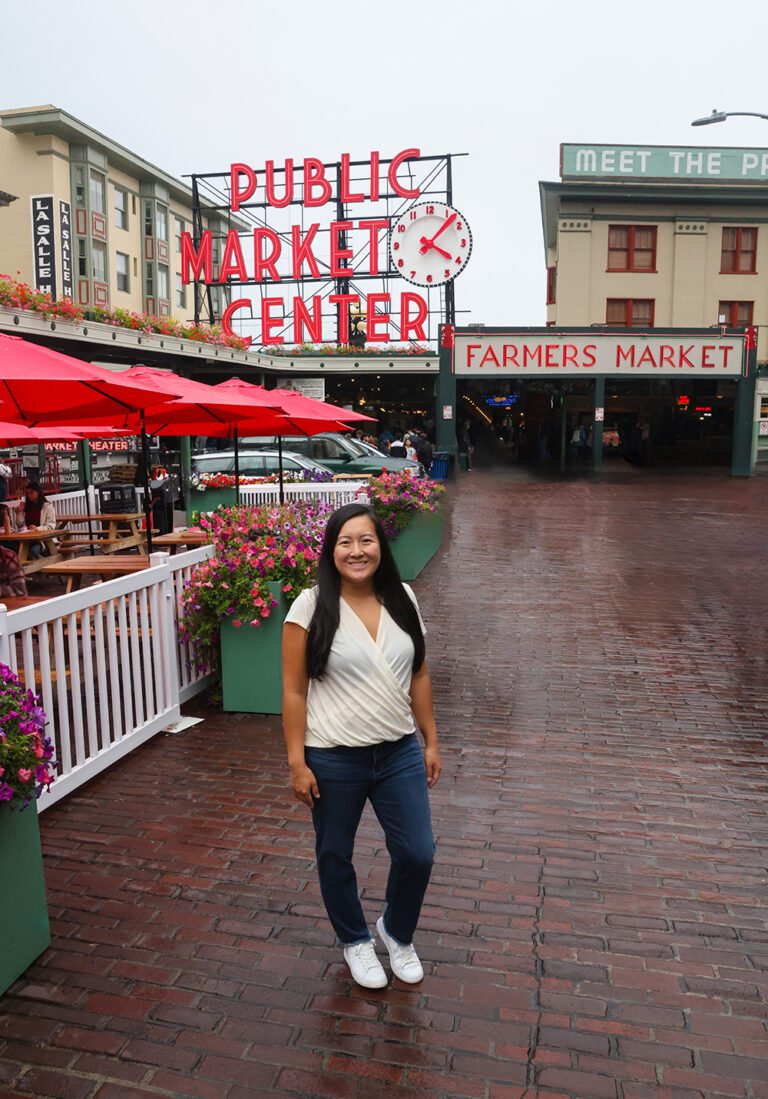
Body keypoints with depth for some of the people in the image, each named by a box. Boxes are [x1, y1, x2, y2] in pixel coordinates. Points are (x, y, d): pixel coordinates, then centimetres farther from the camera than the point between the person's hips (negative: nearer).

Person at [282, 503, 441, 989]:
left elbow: (418, 678, 7)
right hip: (334, 759, -3)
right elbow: (294, 690, -11)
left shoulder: (403, 601, 0)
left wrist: (431, 741, 8)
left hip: (400, 752, 3)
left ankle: (397, 932, 38)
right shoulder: (311, 607, -13)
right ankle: (356, 941, 43)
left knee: (418, 853, 7)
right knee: (336, 855, 15)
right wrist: (297, 762, -11)